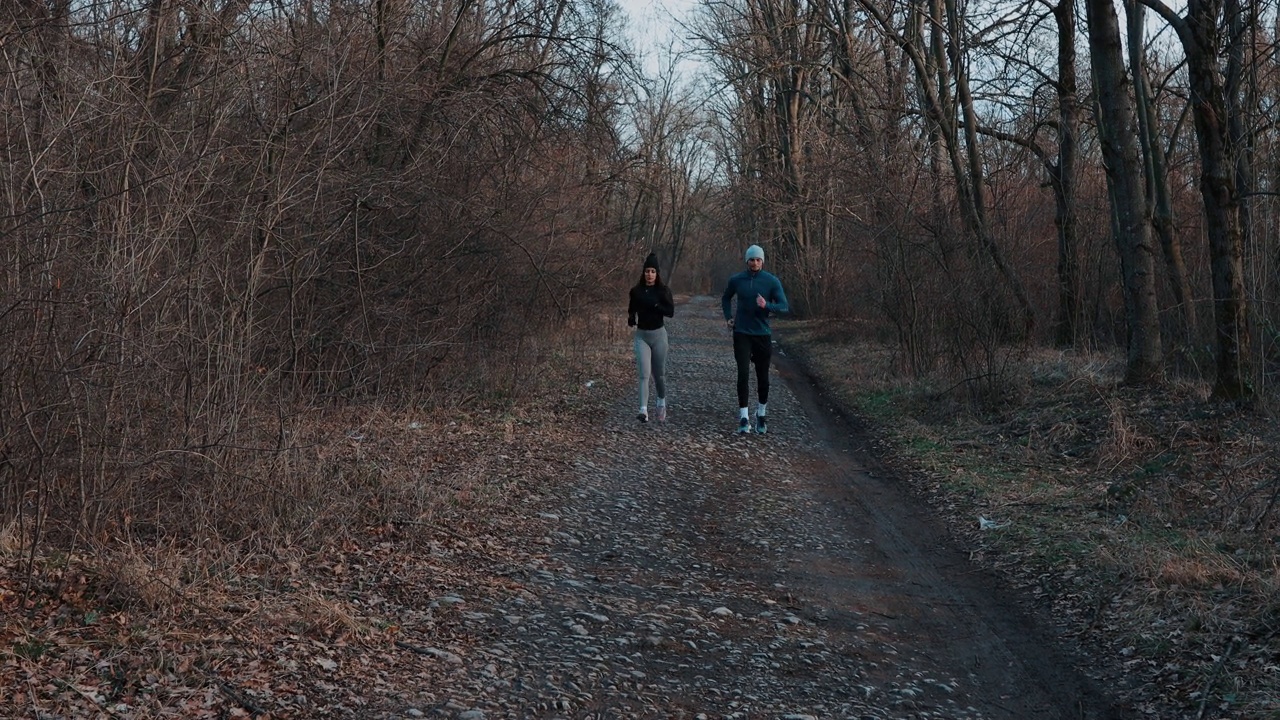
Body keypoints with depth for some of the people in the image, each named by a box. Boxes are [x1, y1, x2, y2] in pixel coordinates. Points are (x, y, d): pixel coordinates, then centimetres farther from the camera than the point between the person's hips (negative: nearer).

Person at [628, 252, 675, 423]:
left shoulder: (663, 290, -3)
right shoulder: (636, 291, 1)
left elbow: (671, 312, -10)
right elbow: (631, 311, 9)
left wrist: (653, 305, -21)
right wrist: (631, 320, -12)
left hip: (658, 334, 0)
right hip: (641, 335, 0)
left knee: (659, 373, 10)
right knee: (644, 373, -12)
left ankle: (661, 403, 35)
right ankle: (644, 411, -18)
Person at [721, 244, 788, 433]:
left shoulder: (772, 281, -5)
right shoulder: (736, 280, 0)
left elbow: (784, 307, -6)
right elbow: (726, 299, 20)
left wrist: (766, 305, -23)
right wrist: (728, 316, 5)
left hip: (763, 334, 0)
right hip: (742, 334, 0)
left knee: (763, 377, 7)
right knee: (743, 374, -12)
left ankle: (761, 414, 27)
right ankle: (744, 417, -8)